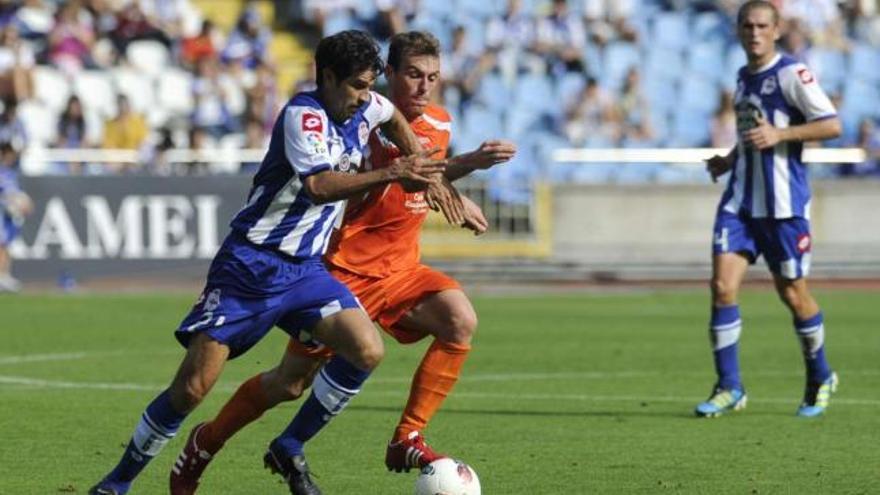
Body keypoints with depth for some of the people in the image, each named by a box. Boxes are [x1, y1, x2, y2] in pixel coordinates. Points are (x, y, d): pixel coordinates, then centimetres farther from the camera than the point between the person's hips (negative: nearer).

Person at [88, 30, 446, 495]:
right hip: (250, 264, -7)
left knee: (367, 352, -17)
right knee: (192, 387, -10)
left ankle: (289, 449, 0)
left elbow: (393, 118, 33)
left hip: (305, 269, 7)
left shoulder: (363, 108, 6)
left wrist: (419, 165, 22)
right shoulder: (303, 115, -16)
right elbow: (317, 186, -32)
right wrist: (388, 174, -38)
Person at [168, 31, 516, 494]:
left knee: (460, 320, -22)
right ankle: (205, 442, 24)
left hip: (399, 270, 6)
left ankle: (407, 440, -15)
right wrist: (469, 163, -45)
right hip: (347, 268, -6)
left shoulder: (440, 124, 7)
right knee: (292, 381, -1)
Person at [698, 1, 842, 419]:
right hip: (740, 200, 6)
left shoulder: (791, 74, -9)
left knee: (792, 292, 4)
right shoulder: (744, 77, 14)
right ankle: (729, 388, -1)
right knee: (722, 285, -8)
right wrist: (729, 160, 13)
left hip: (783, 202, -6)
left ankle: (820, 379, 26)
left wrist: (779, 134, -21)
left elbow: (832, 125, -14)